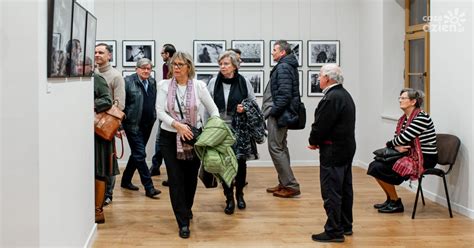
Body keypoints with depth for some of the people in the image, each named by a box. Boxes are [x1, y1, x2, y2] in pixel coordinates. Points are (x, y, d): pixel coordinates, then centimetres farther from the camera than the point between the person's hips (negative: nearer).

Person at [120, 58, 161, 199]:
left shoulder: (152, 82, 10)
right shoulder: (128, 81, -8)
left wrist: (154, 117, 11)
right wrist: (120, 125, -14)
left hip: (147, 124, 7)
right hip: (133, 124, -6)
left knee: (136, 154, 15)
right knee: (140, 154, -7)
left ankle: (126, 181, 30)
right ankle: (149, 187, -5)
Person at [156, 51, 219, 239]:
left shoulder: (198, 86, -3)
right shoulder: (164, 85, -3)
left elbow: (213, 110, 2)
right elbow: (160, 111, -8)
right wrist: (177, 125, -22)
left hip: (194, 137, 1)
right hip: (170, 137, -1)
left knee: (191, 177, 12)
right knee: (175, 179, -4)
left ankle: (186, 209, 40)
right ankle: (183, 222, 3)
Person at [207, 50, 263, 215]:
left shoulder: (244, 82, -2)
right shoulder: (213, 83, -1)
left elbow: (253, 102, 8)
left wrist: (245, 108, -13)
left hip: (240, 129, 0)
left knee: (241, 162, 6)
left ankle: (239, 194, 28)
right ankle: (229, 199, 13)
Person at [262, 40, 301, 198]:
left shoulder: (283, 67, -15)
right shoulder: (289, 66, 16)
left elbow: (284, 94, -24)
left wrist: (273, 111, -17)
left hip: (278, 114, -11)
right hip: (283, 113, 11)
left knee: (275, 148, -8)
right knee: (281, 147, 15)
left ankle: (291, 186, -6)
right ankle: (284, 183, 23)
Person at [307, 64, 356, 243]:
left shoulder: (331, 98, -20)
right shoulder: (345, 95, 13)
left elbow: (321, 124, -21)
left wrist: (313, 141, -1)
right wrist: (318, 141, 7)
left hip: (333, 151, -10)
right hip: (346, 148, 10)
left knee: (331, 192, -5)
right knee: (344, 189, 16)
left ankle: (334, 231, 0)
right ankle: (345, 226, 25)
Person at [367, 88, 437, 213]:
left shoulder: (422, 118, -16)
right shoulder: (403, 119, 12)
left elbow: (404, 138, -22)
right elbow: (396, 139, 8)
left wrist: (389, 144, -3)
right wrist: (397, 147, -17)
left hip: (425, 159, -9)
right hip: (411, 155, 9)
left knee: (379, 168, -17)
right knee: (375, 165, -1)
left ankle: (396, 203, -2)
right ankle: (390, 199, 13)